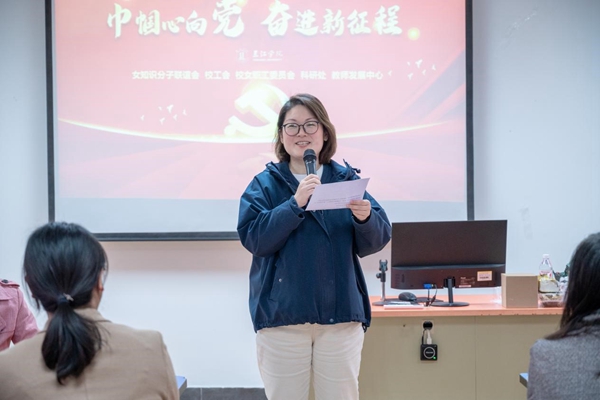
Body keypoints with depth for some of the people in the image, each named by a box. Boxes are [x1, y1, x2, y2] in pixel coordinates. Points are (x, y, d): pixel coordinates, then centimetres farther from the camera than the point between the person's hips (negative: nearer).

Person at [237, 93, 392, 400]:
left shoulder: (347, 180, 6)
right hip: (281, 315, -1)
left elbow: (377, 241, -1)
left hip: (340, 315, 1)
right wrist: (295, 203, -21)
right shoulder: (264, 184, 2)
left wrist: (365, 218, -22)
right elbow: (252, 237, -12)